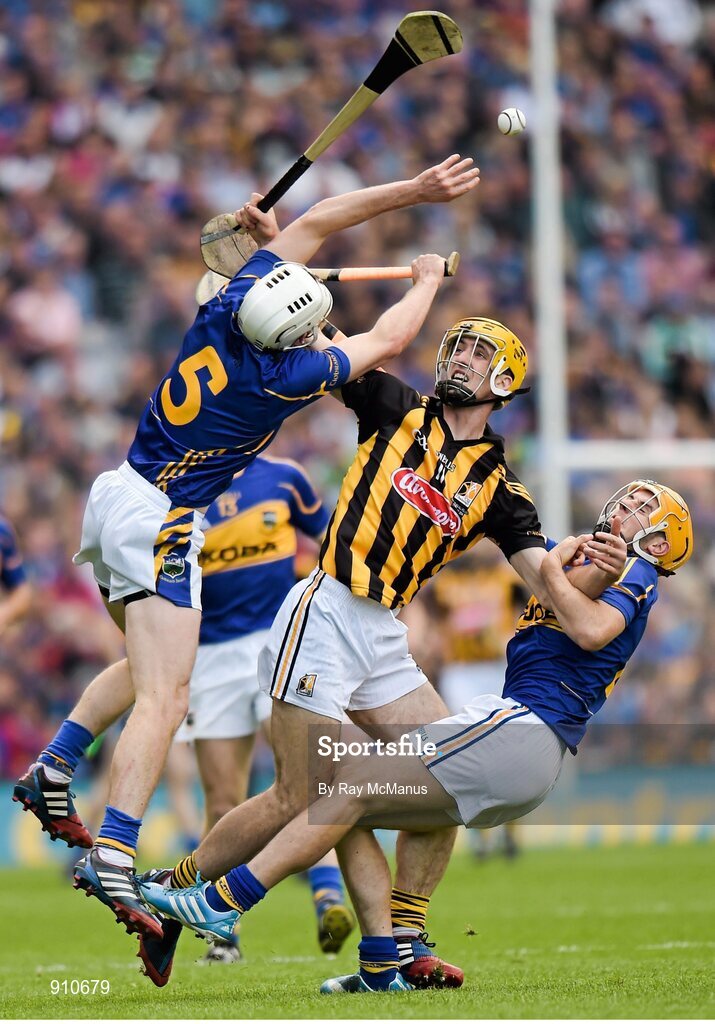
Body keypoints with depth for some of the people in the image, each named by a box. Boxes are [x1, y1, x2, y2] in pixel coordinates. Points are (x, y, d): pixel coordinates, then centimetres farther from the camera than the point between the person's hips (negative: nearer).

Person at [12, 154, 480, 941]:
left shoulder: (228, 307, -7)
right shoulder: (286, 378, -21)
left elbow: (315, 223, 3)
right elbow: (388, 339, -3)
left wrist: (413, 190, 6)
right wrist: (428, 281, 14)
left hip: (116, 497, 9)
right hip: (161, 523, -9)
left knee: (148, 668, 27)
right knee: (163, 697, -14)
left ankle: (52, 770, 25)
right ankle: (111, 856, -25)